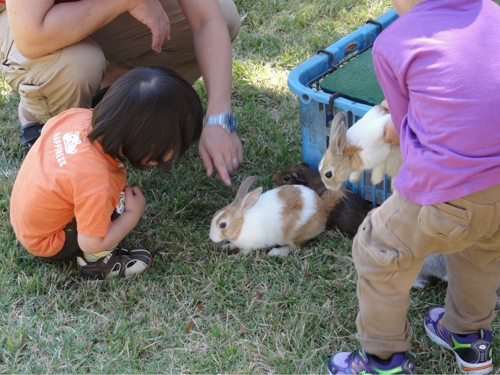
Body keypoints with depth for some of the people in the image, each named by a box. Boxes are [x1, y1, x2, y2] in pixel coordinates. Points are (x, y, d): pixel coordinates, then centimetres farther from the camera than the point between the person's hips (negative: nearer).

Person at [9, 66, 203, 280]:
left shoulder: (79, 116, -19)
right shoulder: (97, 186, -40)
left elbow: (47, 128, 5)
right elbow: (91, 243, -27)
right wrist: (133, 215, -14)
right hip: (46, 243, -8)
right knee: (117, 203, -19)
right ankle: (96, 262, 0)